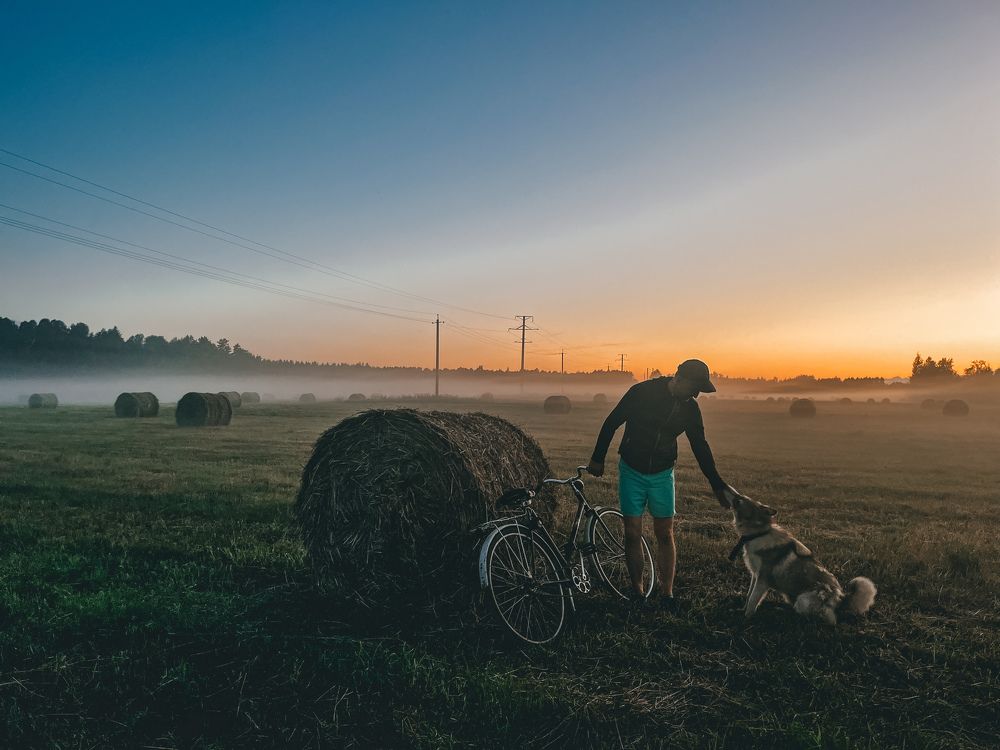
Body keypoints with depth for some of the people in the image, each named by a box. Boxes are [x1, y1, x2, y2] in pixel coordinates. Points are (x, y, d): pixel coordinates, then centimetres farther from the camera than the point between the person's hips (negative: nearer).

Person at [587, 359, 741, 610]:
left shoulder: (690, 408, -5)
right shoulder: (642, 392, -17)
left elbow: (700, 447, 6)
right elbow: (611, 423, -7)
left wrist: (718, 485, 7)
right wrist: (598, 458, -2)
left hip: (662, 475, 3)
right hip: (632, 471, -2)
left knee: (665, 533, 2)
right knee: (633, 533, 0)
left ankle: (667, 594, 12)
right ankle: (637, 592, 13)